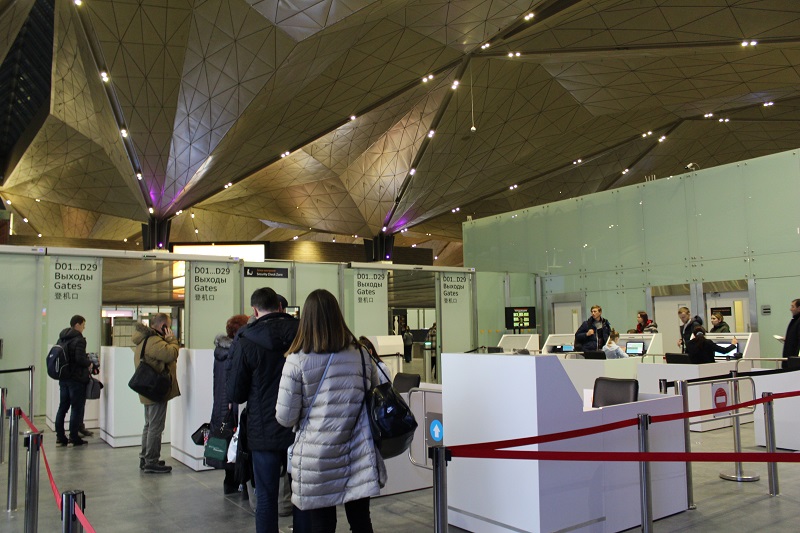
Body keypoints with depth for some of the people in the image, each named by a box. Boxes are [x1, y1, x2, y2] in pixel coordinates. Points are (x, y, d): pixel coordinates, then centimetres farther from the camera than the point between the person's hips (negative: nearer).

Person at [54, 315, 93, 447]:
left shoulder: (61, 339, 10)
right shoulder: (78, 340, -15)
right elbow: (80, 358, -25)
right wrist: (89, 364, -7)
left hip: (63, 378, 8)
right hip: (76, 379, -8)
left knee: (62, 407, 13)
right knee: (77, 408, 0)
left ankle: (60, 437, 17)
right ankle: (74, 438, 4)